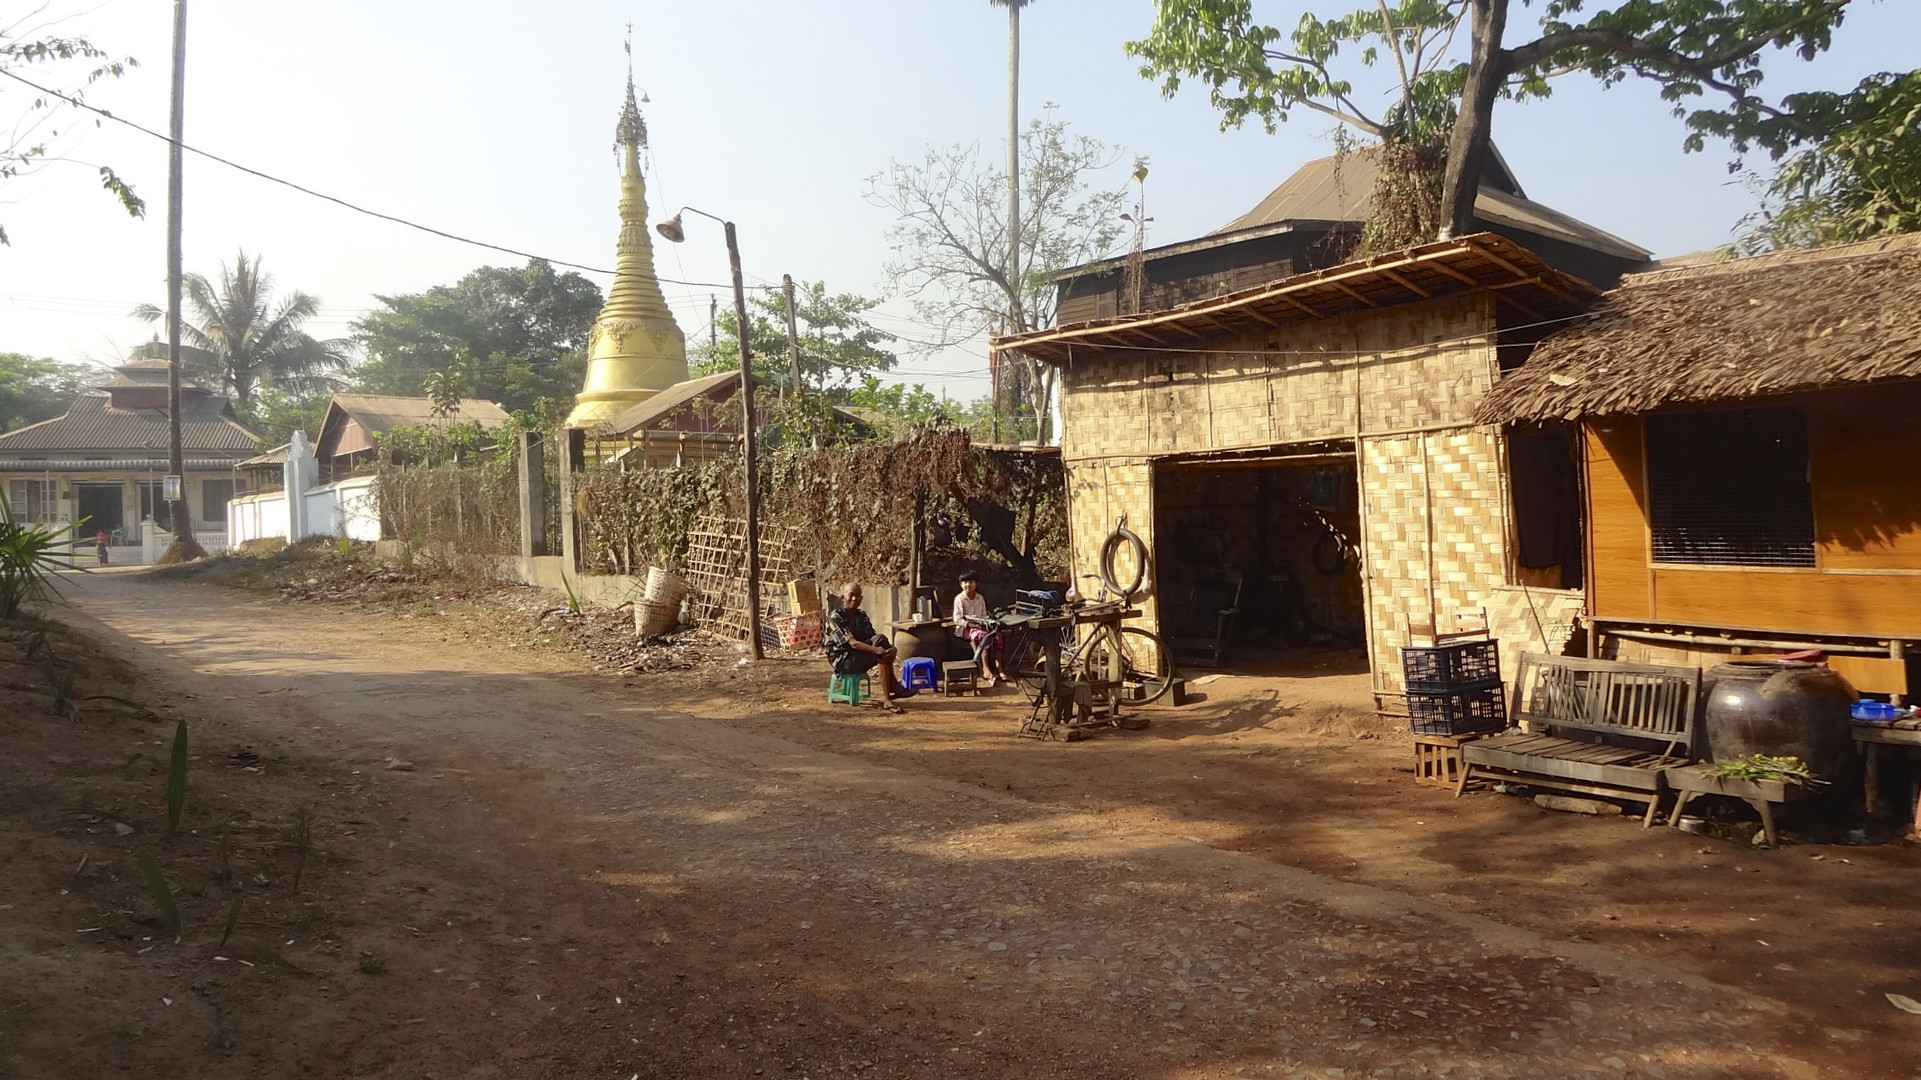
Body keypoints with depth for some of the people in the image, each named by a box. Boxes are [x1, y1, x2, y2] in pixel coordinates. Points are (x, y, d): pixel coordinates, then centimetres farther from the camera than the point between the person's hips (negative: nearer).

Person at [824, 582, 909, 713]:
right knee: (883, 657, -25)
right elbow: (852, 643, -25)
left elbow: (873, 638, 0)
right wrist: (878, 650, -38)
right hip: (842, 661, -7)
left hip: (860, 660, 7)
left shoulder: (862, 616, 10)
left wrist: (888, 648, -24)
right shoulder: (835, 617, -14)